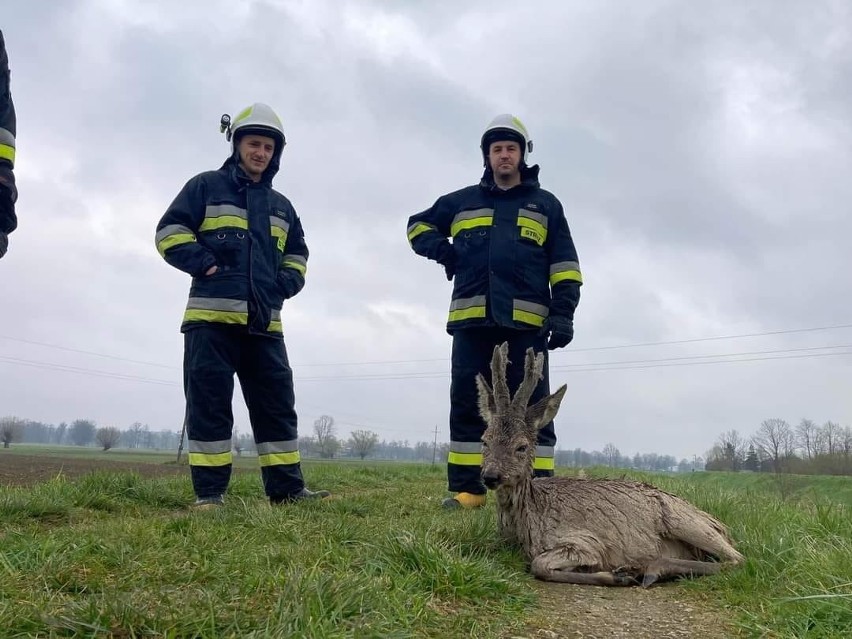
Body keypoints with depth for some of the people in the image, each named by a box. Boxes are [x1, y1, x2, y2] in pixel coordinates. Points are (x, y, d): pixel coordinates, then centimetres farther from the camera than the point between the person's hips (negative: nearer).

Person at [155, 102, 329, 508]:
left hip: (264, 322, 5)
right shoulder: (206, 186, 7)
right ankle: (209, 493, 2)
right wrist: (206, 266, -12)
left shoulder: (281, 206, 22)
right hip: (212, 317, -5)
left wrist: (286, 284, 11)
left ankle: (287, 488, 8)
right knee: (209, 405, -4)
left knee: (277, 404, 3)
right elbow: (170, 232, 1)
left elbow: (296, 253, 31)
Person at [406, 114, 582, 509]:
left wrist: (562, 313, -5)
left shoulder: (546, 205, 14)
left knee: (531, 408, -2)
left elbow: (564, 265, 9)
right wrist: (442, 251, 7)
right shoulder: (461, 202, 18)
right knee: (467, 405, 0)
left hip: (526, 322, -2)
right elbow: (418, 226, 28)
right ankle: (467, 489, 5)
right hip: (472, 320, 2)